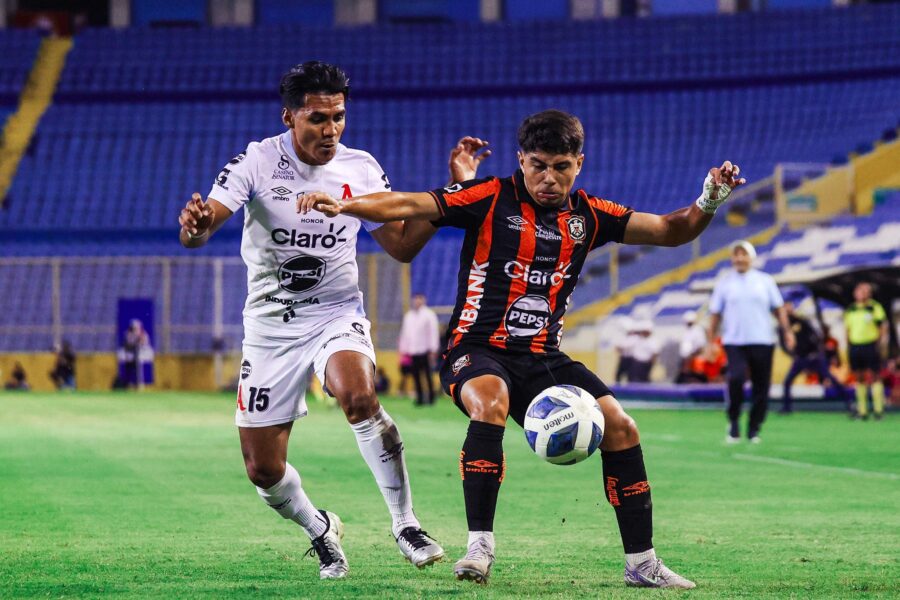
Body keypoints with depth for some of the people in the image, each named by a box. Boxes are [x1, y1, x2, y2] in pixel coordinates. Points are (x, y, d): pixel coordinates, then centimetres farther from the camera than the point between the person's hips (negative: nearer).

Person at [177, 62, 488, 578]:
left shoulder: (361, 169, -3)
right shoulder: (258, 162, -11)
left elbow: (403, 245, 4)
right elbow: (196, 232, -21)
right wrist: (196, 226, -46)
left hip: (337, 314, 0)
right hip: (270, 325, 0)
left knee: (359, 396, -34)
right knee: (263, 471, -1)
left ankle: (406, 524, -19)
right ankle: (321, 531, 31)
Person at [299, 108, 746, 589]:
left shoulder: (588, 216, 8)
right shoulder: (492, 198, -6)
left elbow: (669, 231, 14)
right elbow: (407, 206, -13)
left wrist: (708, 203, -4)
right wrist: (342, 205, -26)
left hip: (543, 359, 5)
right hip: (478, 350, -5)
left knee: (620, 427, -10)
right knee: (490, 403, -37)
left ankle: (642, 563, 3)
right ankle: (480, 547, -30)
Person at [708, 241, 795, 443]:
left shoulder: (765, 281, 8)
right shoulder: (724, 283, 6)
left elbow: (779, 308, 11)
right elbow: (715, 313, 7)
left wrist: (787, 331, 0)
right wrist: (711, 341, 1)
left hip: (762, 341, 2)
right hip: (734, 341, -2)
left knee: (761, 386, 0)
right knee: (736, 378, -23)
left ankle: (754, 430, 14)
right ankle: (733, 423, -6)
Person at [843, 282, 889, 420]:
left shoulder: (875, 308, 0)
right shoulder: (850, 310, 13)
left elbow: (883, 326, 0)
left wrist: (883, 343, -8)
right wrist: (847, 347, 15)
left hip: (871, 345, -4)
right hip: (855, 345, 4)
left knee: (874, 376, -6)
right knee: (859, 378, 6)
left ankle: (878, 409, -4)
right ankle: (862, 410, 10)